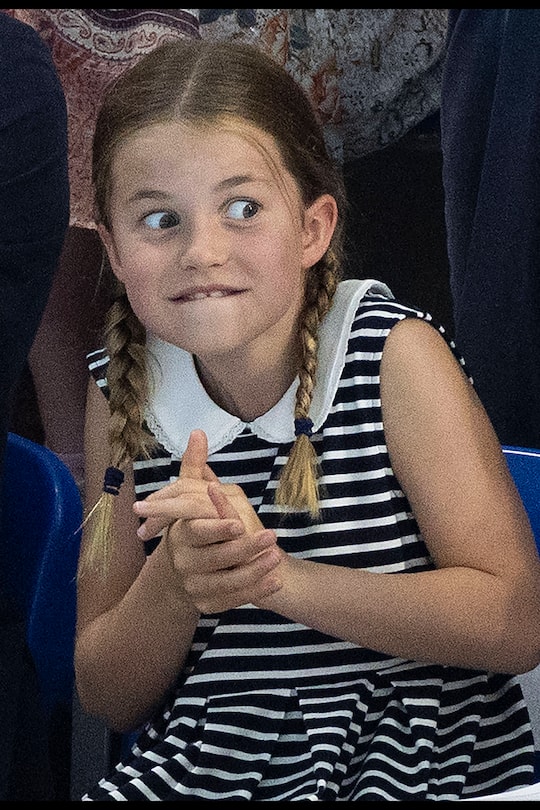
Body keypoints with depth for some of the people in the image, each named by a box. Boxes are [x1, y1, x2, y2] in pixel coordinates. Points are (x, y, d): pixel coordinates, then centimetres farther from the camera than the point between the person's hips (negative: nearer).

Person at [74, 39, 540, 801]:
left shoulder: (395, 352, -7)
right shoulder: (123, 392, 2)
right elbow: (108, 697, 5)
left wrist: (277, 576, -22)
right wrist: (173, 587, -17)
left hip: (426, 764, -2)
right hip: (209, 766, 2)